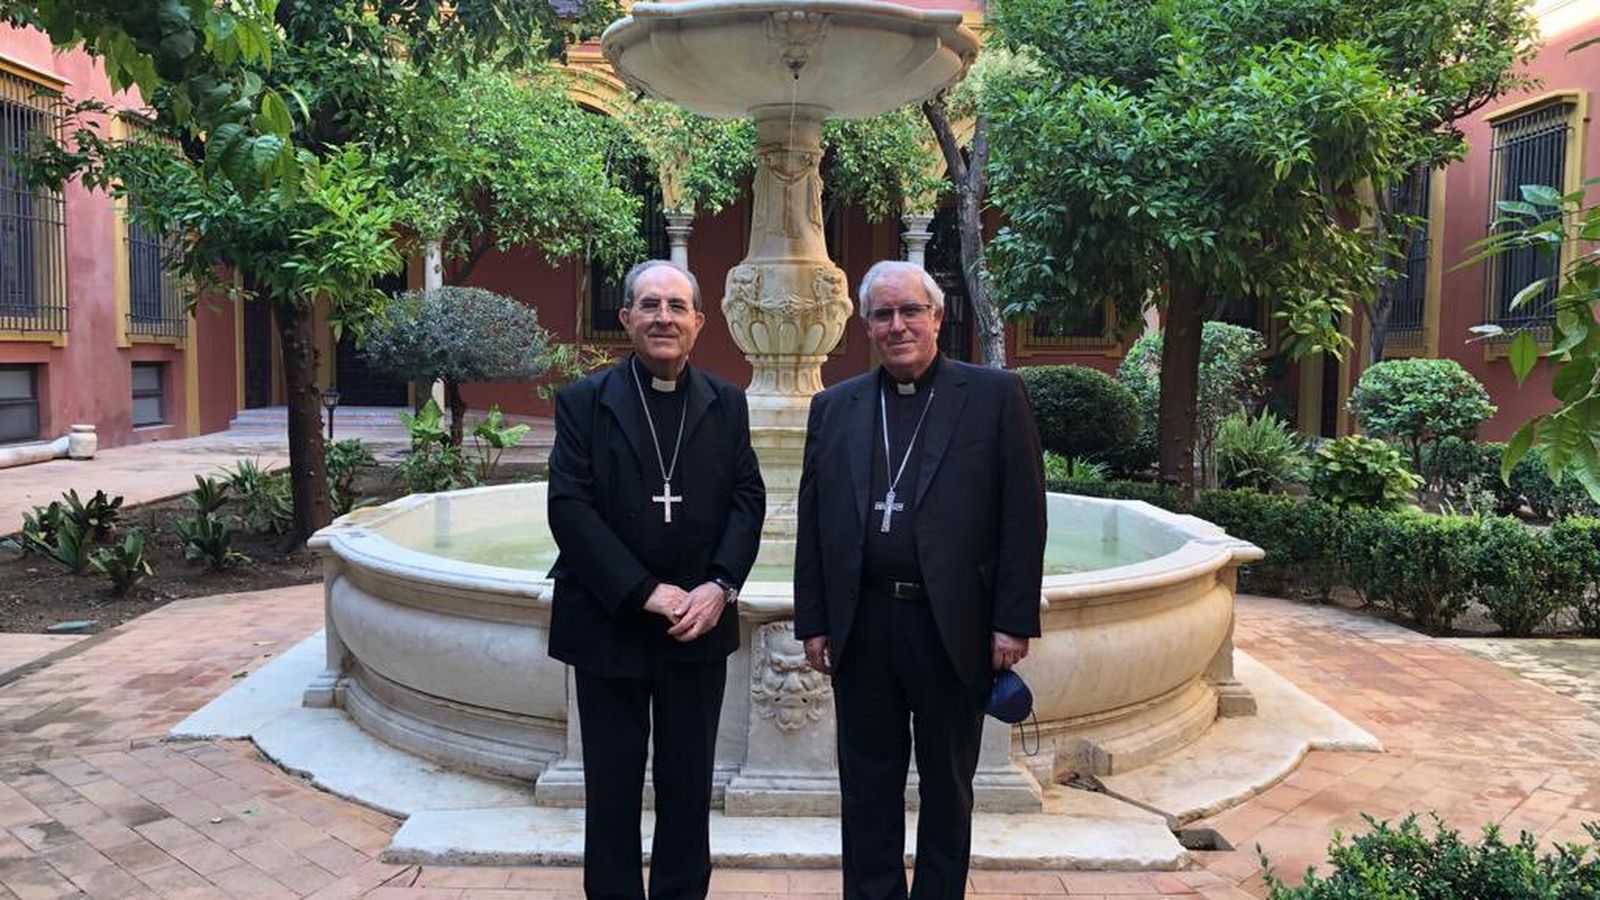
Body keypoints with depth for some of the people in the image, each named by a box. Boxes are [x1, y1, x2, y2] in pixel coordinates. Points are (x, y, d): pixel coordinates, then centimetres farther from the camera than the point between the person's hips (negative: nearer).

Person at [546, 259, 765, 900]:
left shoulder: (726, 403, 6)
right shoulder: (583, 402, -2)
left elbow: (747, 500, 2)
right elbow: (569, 508, -10)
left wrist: (719, 587, -13)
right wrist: (646, 593, -16)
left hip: (699, 624, 2)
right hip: (609, 624, -2)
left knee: (689, 787, 11)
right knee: (612, 788, 10)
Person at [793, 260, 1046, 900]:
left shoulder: (995, 396, 0)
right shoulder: (834, 407, 9)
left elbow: (1023, 517, -4)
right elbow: (812, 522, 9)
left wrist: (1014, 621, -8)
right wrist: (813, 621, 5)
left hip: (953, 628, -2)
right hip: (862, 627, 3)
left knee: (947, 789, 13)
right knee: (867, 789, 13)